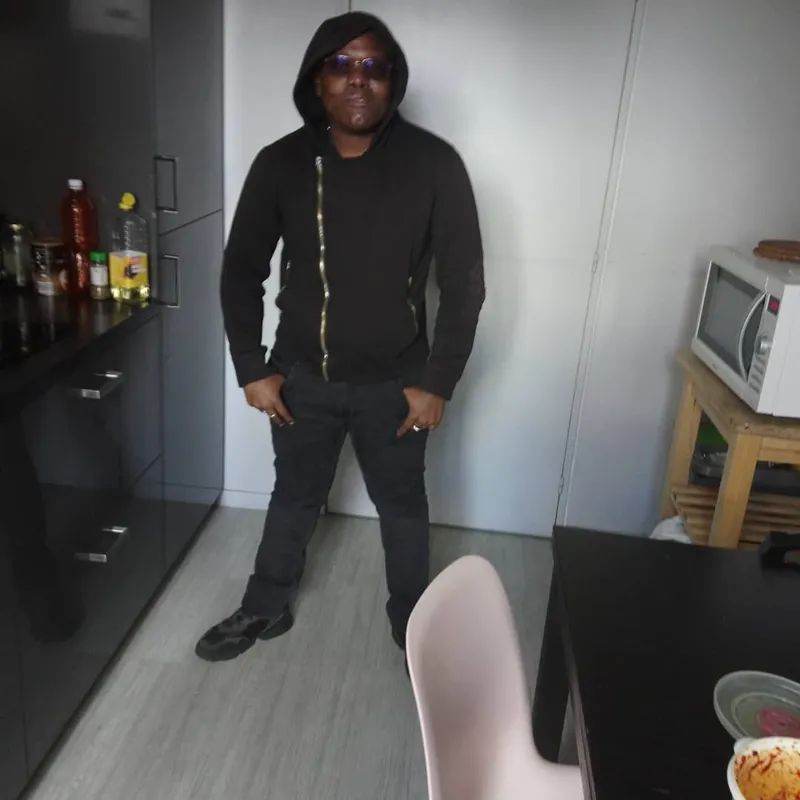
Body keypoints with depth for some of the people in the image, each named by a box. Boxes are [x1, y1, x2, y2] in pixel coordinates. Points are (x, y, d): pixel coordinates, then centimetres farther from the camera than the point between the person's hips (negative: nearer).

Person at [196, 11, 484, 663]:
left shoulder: (434, 164, -13)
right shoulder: (282, 163, -7)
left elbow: (464, 282, -9)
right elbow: (242, 270, 1)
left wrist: (438, 382, -10)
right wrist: (252, 368, -3)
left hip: (393, 383, -1)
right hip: (301, 376, 2)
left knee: (402, 505, 17)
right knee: (295, 495, 20)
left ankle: (412, 620, 41)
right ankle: (266, 609, 44)